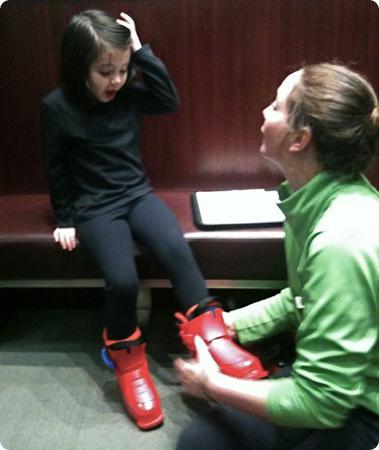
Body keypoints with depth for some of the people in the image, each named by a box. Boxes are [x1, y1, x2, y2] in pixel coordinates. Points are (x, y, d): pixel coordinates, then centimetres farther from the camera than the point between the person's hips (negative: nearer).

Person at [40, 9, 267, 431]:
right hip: (94, 206, -3)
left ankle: (208, 333, -16)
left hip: (138, 193, 4)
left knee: (176, 249, -25)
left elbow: (170, 101, 0)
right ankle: (127, 360, 1)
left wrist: (142, 52, -5)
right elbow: (56, 169, 0)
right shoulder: (56, 107, -7)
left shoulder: (128, 92, 3)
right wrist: (66, 219, 3)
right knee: (122, 279, -23)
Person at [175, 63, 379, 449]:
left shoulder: (341, 241, -33)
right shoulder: (318, 197, -5)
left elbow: (319, 400, -27)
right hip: (344, 380, 7)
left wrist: (213, 385, -15)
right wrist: (231, 323, 3)